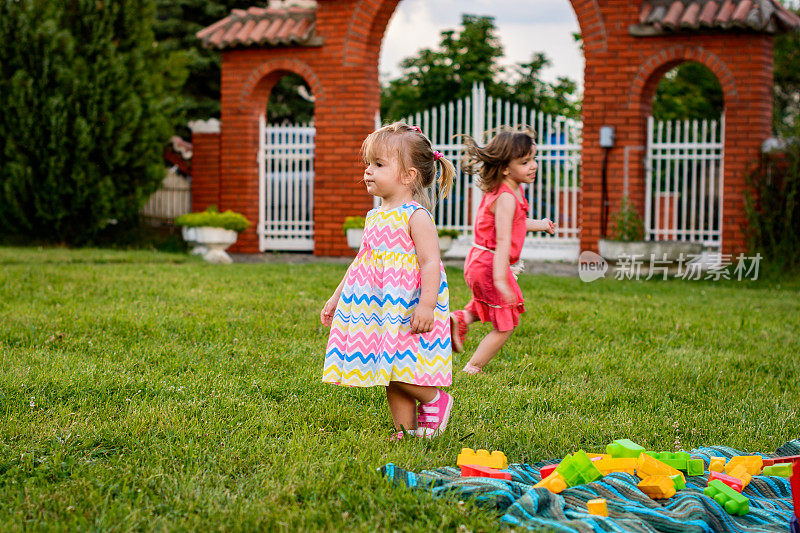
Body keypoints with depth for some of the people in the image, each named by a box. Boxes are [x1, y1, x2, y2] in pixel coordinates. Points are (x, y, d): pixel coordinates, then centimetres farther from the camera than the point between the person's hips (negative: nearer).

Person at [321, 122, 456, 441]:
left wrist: (426, 305, -27)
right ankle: (405, 429, 16)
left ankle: (435, 400, 10)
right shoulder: (375, 217, 14)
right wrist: (336, 298, 23)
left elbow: (431, 263, -18)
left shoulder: (416, 216, -11)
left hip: (408, 308, -8)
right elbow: (360, 262, 22)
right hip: (378, 308, 8)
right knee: (391, 377, 9)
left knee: (400, 368, -13)